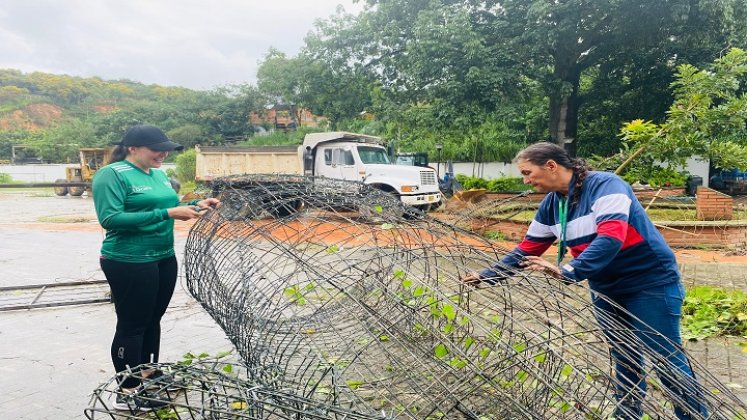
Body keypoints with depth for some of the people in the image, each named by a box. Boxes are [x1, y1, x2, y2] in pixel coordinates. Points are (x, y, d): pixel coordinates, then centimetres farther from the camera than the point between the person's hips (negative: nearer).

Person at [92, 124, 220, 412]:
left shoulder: (159, 174, 9)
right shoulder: (111, 174, -15)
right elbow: (110, 219, -24)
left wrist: (195, 205, -3)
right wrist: (166, 214, -28)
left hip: (164, 258, 8)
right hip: (129, 263, -8)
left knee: (152, 319, 17)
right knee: (132, 324, 0)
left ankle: (149, 373, 33)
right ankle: (127, 393, 11)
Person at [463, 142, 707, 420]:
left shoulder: (605, 185, -21)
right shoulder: (551, 204, 2)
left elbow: (611, 237, -34)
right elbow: (527, 250, 7)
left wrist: (568, 271, -43)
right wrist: (488, 275, 0)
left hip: (651, 282, -7)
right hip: (605, 288, 7)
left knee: (667, 358, -1)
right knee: (623, 357, 16)